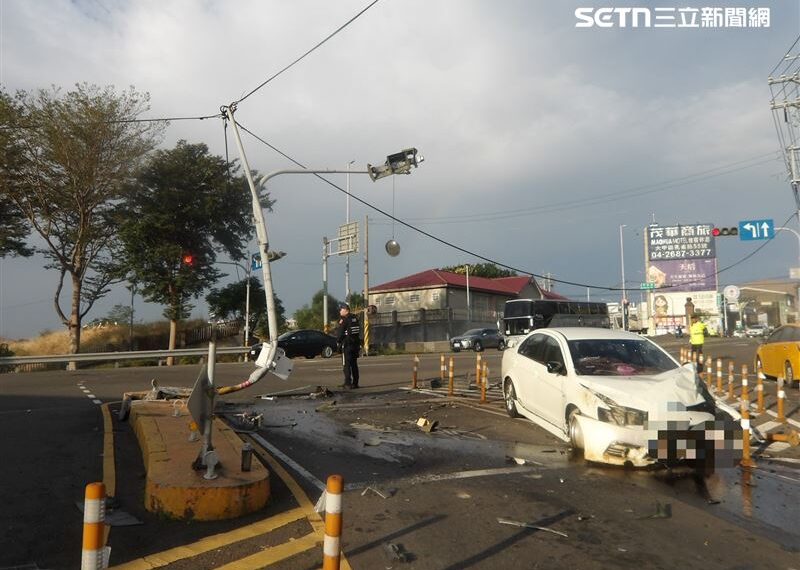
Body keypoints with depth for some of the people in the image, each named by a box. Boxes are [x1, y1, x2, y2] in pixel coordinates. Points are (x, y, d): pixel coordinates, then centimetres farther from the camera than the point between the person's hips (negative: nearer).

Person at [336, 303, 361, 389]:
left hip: (346, 345, -7)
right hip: (356, 344, 7)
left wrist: (338, 340, 2)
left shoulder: (343, 320, -13)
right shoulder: (355, 318, 11)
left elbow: (340, 333, -14)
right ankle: (355, 383, 12)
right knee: (354, 364, 11)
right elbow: (359, 331, 15)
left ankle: (348, 383, -5)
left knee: (346, 364, -3)